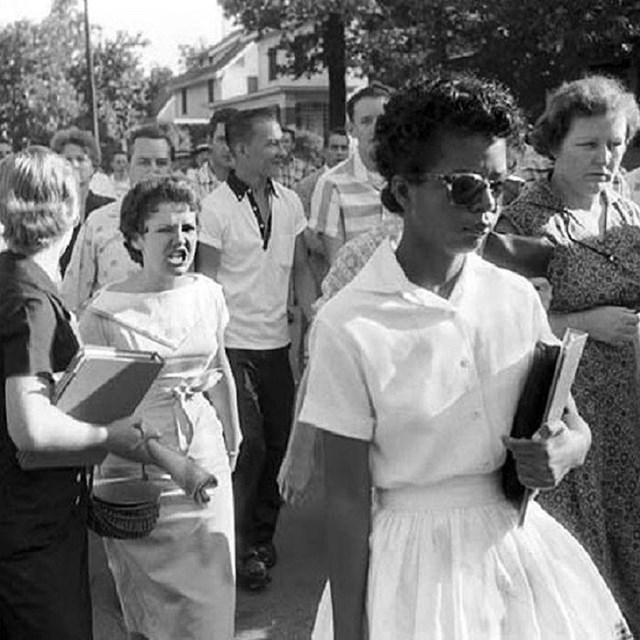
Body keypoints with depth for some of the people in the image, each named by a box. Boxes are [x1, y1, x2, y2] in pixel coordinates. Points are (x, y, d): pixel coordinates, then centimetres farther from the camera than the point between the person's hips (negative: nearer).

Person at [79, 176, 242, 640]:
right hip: (136, 469, -3)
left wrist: (232, 439, 21)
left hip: (205, 462, 3)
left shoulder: (209, 294, 0)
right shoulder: (107, 311, -13)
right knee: (146, 603, 11)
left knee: (211, 599, 8)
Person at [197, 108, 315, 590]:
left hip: (277, 342, 6)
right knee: (249, 446, -4)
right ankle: (243, 549, 12)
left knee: (278, 442, 11)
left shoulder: (290, 202, 7)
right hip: (235, 346, -5)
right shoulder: (217, 208, -10)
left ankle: (264, 536, 28)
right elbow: (206, 285, -9)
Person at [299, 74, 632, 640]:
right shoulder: (348, 328, -17)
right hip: (417, 566, -5)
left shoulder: (516, 297, -4)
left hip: (526, 547, 5)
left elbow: (572, 424, 8)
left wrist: (564, 449, -15)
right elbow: (347, 499, -13)